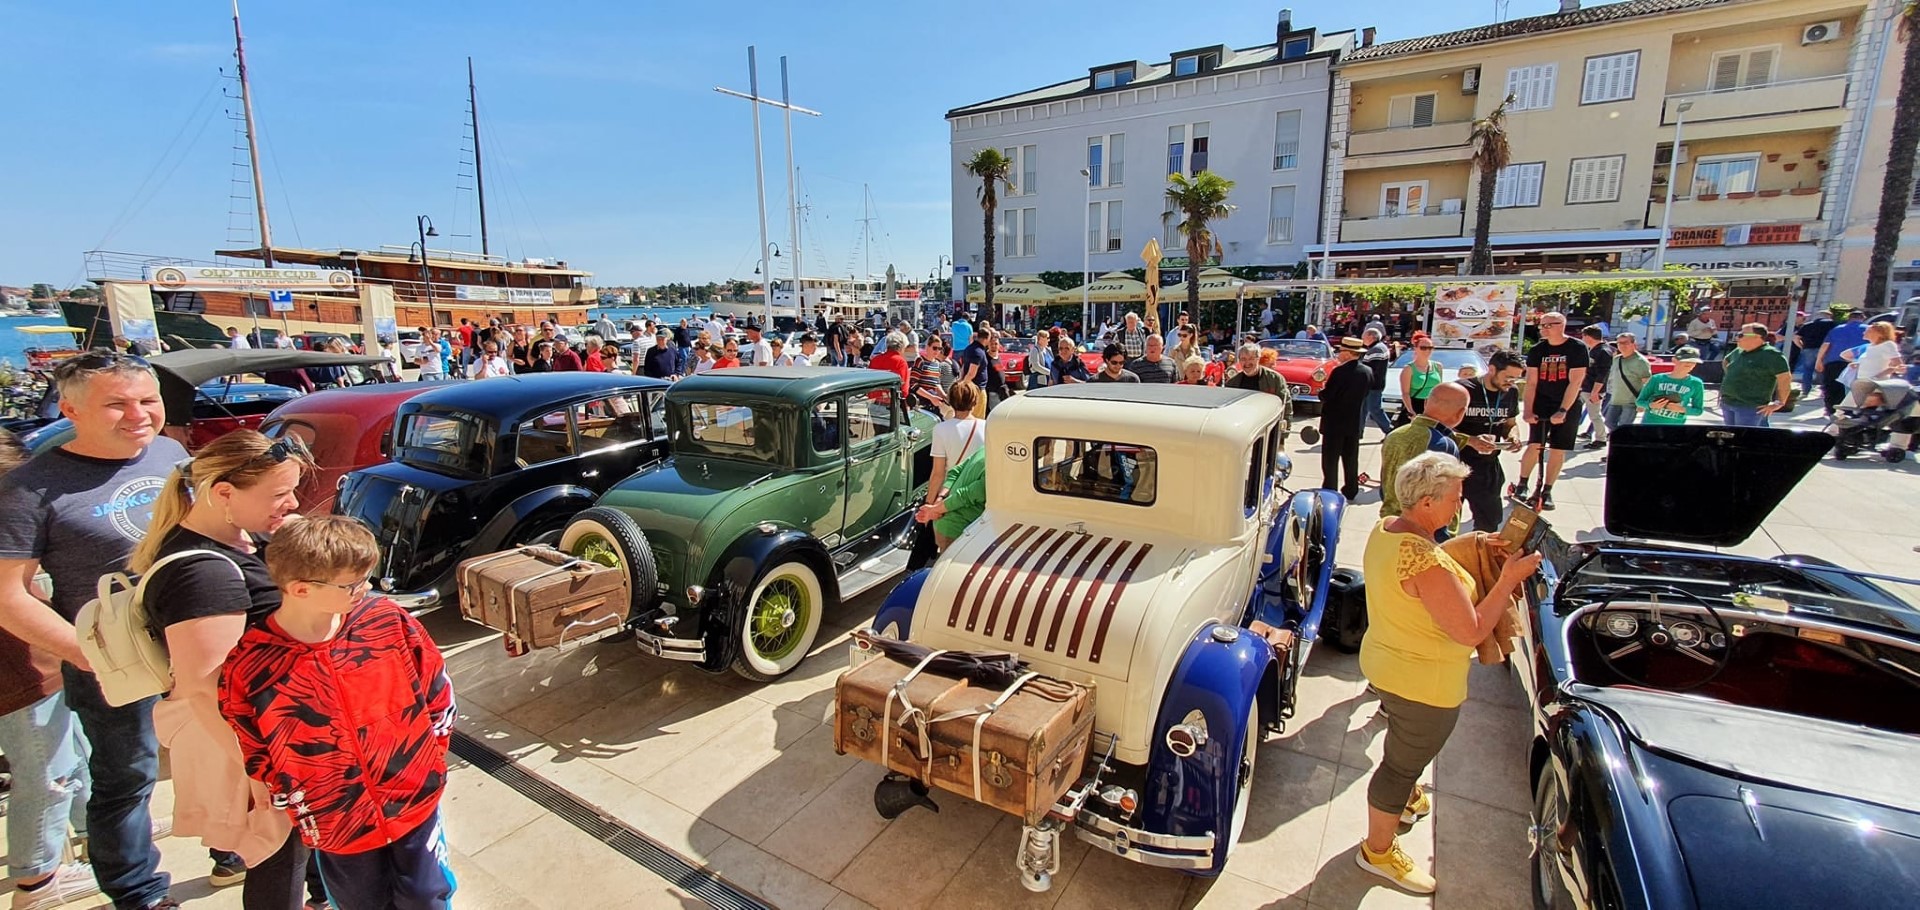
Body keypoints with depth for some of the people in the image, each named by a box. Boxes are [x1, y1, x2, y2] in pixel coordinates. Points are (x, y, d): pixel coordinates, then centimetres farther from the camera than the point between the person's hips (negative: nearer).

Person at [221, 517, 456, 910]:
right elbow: (255, 759, -4)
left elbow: (437, 689, -3)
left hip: (416, 804, 0)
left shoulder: (388, 621, -15)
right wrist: (301, 814, -3)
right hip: (337, 830, 0)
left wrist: (429, 759, -1)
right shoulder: (248, 668, -16)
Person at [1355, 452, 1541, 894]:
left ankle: (1405, 799, 60)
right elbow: (1471, 631, -28)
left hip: (1386, 664, 9)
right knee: (1402, 764, 12)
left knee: (1404, 750, 33)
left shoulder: (1384, 529, -7)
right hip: (1424, 687, -9)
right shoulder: (1426, 561, -35)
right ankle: (1378, 850, 33)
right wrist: (1509, 579, -19)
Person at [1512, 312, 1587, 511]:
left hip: (1568, 406, -1)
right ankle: (1522, 485, 4)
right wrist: (1528, 410, -12)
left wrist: (1562, 411, -21)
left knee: (1558, 450, 1)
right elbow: (1531, 383, -3)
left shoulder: (1577, 349, -8)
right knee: (1534, 445, -9)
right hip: (1541, 405, 1)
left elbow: (1575, 382, -13)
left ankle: (1547, 491, 10)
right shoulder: (1536, 350, 0)